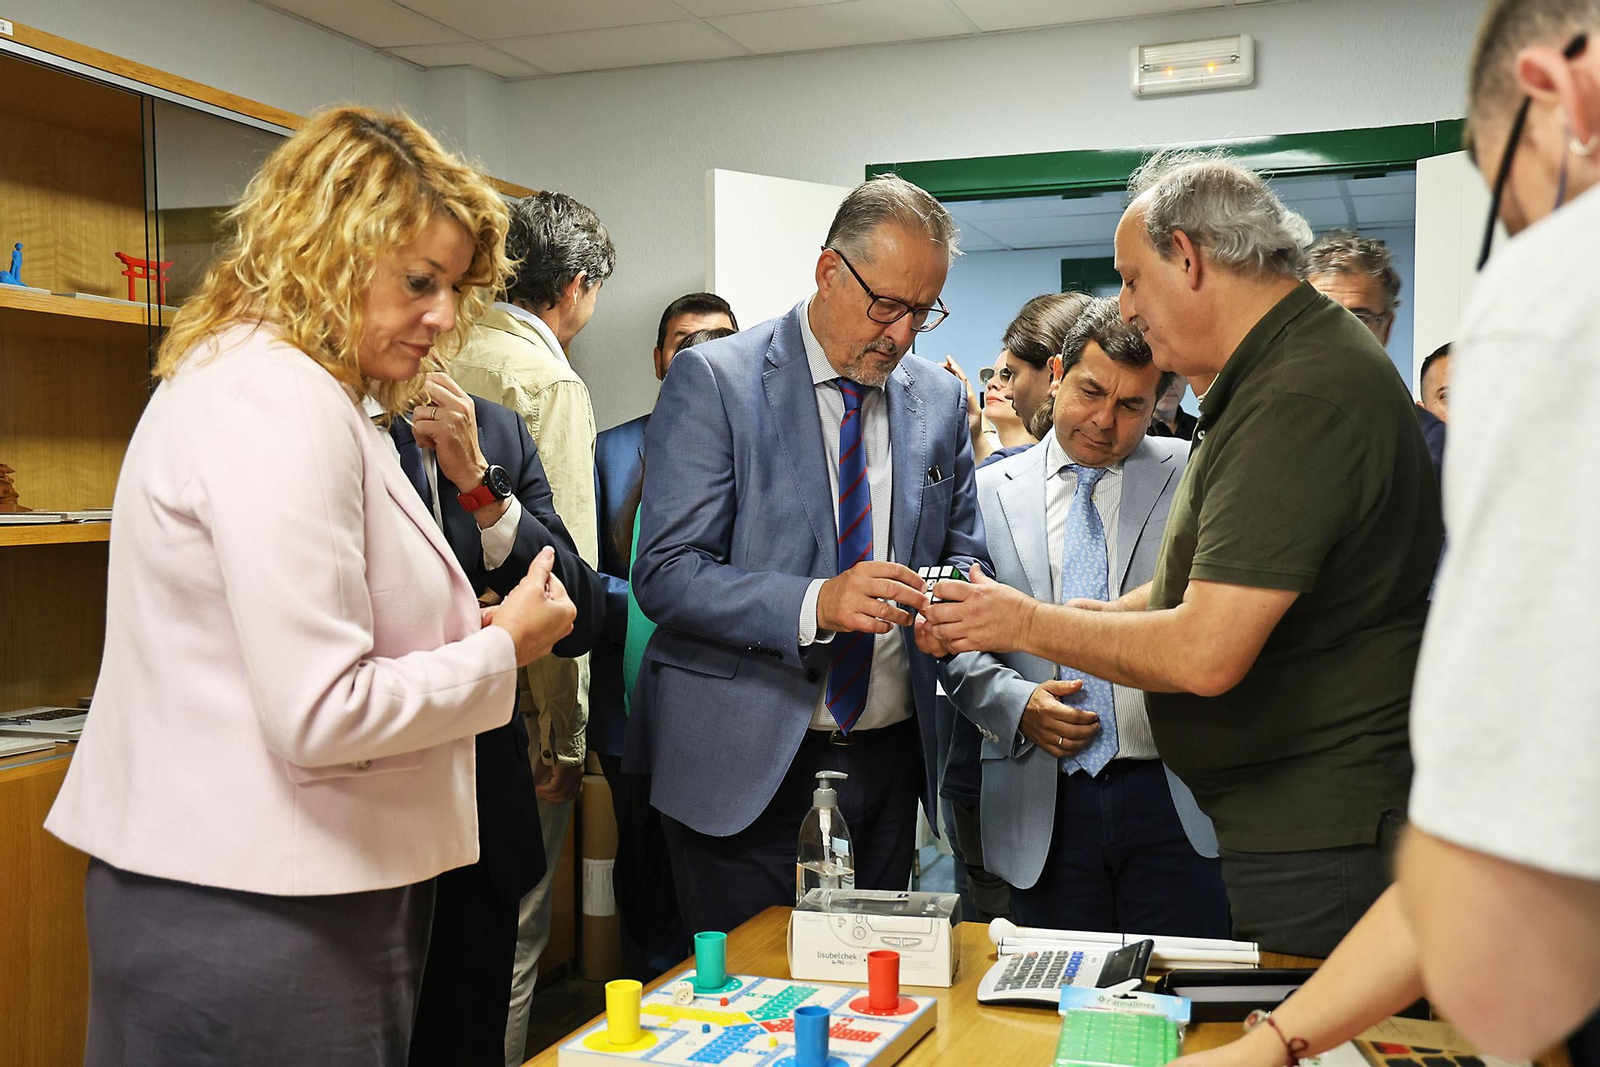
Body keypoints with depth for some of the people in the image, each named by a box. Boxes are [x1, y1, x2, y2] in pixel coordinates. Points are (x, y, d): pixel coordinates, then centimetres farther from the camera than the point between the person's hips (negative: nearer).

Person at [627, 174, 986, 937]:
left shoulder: (939, 399, 8)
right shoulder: (714, 380, -7)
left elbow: (961, 554, 16)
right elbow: (665, 573, -13)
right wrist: (816, 603, -27)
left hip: (889, 762, 5)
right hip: (746, 767, -4)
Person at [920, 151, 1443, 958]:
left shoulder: (1302, 397, -23)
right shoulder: (1272, 374, 13)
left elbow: (1206, 653, -27)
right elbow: (1210, 584, 18)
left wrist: (1030, 624, -13)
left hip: (1321, 840, -10)